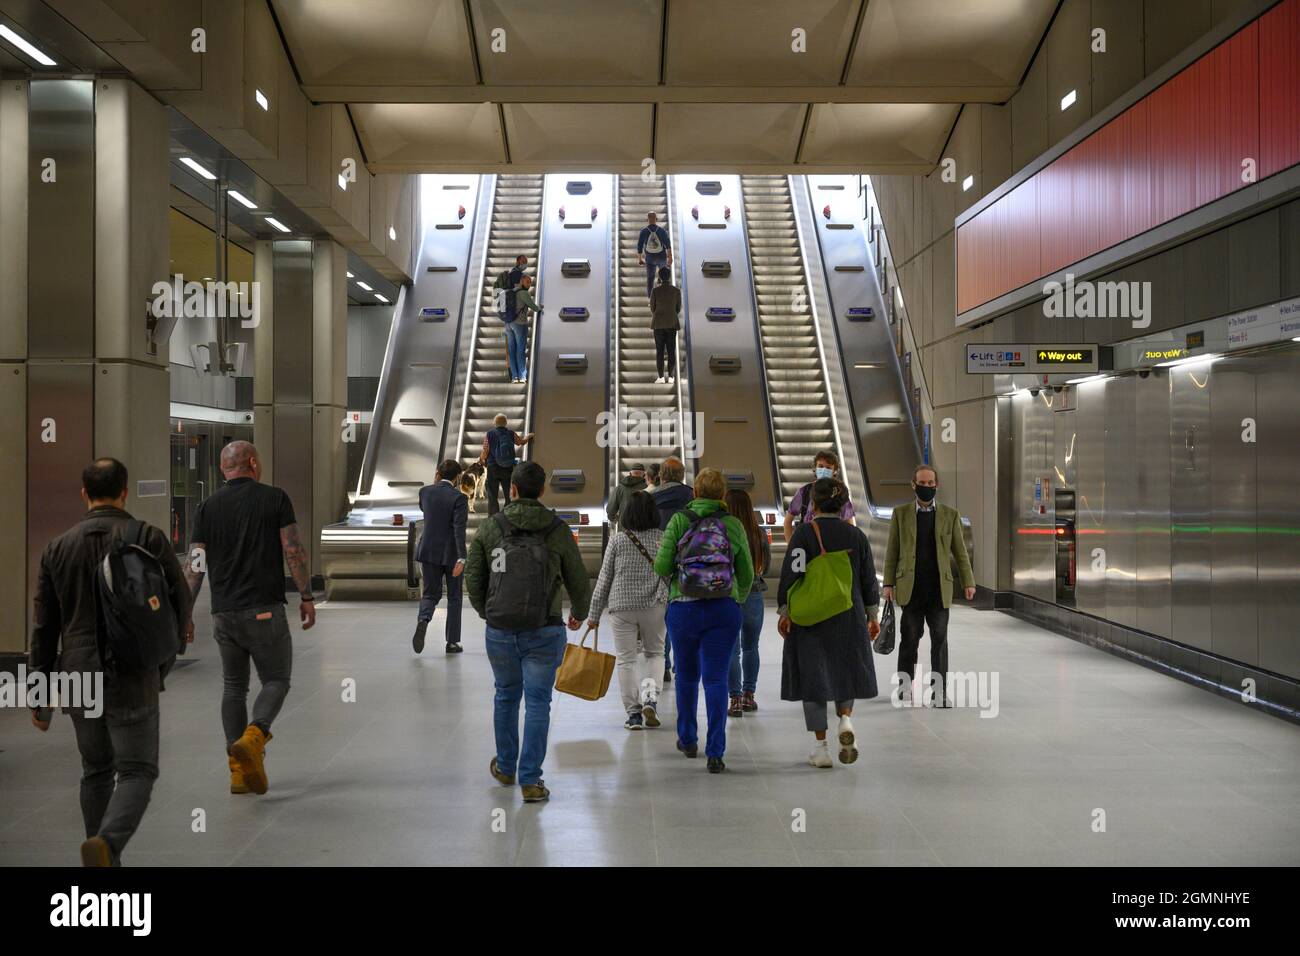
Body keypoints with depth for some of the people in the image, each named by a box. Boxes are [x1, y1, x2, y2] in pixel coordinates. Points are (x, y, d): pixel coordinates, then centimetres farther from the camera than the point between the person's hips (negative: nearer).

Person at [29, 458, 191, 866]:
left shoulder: (58, 547, 4)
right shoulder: (149, 538, -5)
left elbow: (44, 628, 6)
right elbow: (178, 602, -4)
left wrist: (40, 695, 12)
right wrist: (163, 660, 13)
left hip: (78, 679, 4)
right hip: (131, 679, -4)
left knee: (96, 772, 19)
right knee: (137, 773, 2)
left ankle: (105, 864, 24)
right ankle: (106, 844, -23)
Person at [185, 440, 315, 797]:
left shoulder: (208, 507, 7)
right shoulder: (274, 498, -1)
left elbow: (195, 566, 3)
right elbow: (294, 552, -6)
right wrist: (306, 597, 0)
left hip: (223, 613, 4)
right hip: (265, 610, -3)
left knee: (234, 686, 13)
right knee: (276, 680, 8)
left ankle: (239, 769, 10)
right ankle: (252, 738, -18)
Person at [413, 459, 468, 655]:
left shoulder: (425, 491, -1)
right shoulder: (458, 498, -14)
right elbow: (459, 530, -21)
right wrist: (461, 558, -22)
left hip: (429, 551, 3)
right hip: (451, 553, -3)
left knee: (430, 593, 12)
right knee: (454, 597, 11)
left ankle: (423, 619, -20)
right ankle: (452, 642, 12)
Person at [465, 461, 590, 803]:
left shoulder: (489, 528, -1)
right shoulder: (558, 530, -4)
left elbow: (472, 578, 3)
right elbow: (578, 580, 3)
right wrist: (579, 613, 23)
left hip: (499, 631, 2)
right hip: (544, 631, -2)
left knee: (506, 696, 20)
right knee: (537, 703, 4)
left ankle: (506, 767, 35)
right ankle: (530, 780, 4)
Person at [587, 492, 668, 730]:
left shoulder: (617, 540, -3)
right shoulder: (663, 539, -2)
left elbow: (604, 579, 0)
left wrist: (594, 614, 7)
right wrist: (672, 611, 7)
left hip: (622, 607, -1)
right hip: (654, 606, 1)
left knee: (625, 659, 7)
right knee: (654, 653, 18)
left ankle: (633, 713, 6)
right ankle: (650, 694, -6)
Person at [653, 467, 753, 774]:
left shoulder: (679, 521, -1)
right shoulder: (733, 525, 4)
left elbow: (661, 567, -7)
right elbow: (747, 575, 10)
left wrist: (670, 557, 16)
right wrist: (738, 600, 29)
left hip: (683, 608, 0)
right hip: (724, 610, 0)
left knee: (687, 676, 18)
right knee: (716, 679, 1)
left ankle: (687, 740, 32)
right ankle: (715, 753, -6)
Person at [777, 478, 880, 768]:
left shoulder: (805, 532, -8)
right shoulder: (856, 535, 3)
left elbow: (793, 573, -13)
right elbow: (868, 578, 7)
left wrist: (785, 611, -8)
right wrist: (871, 616, 16)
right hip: (849, 617, 3)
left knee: (812, 676, 5)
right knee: (845, 671, 20)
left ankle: (820, 747, 6)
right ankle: (845, 719, -6)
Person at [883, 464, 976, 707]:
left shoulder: (950, 515, 9)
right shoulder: (900, 514, 7)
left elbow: (960, 551, 9)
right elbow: (892, 552, 6)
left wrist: (968, 582, 1)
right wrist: (889, 583, 0)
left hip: (939, 588, 1)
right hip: (911, 588, 0)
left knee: (939, 639, 1)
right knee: (909, 638, 5)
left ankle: (939, 691, 7)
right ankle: (905, 685, 18)